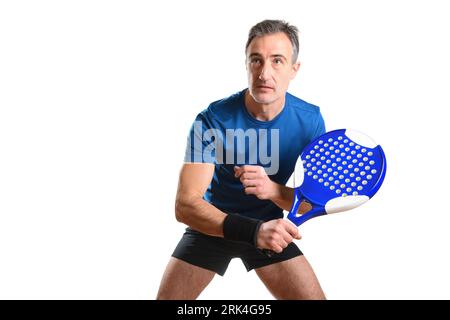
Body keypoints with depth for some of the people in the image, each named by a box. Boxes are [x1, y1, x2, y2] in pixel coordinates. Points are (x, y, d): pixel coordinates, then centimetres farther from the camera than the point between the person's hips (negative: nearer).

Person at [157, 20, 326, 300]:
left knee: (314, 296, -6)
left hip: (269, 227, 2)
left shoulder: (310, 121, -16)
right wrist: (253, 230, -45)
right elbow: (185, 205, -30)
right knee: (167, 297, -5)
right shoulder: (212, 120, -25)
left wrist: (273, 190, -33)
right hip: (212, 225, -1)